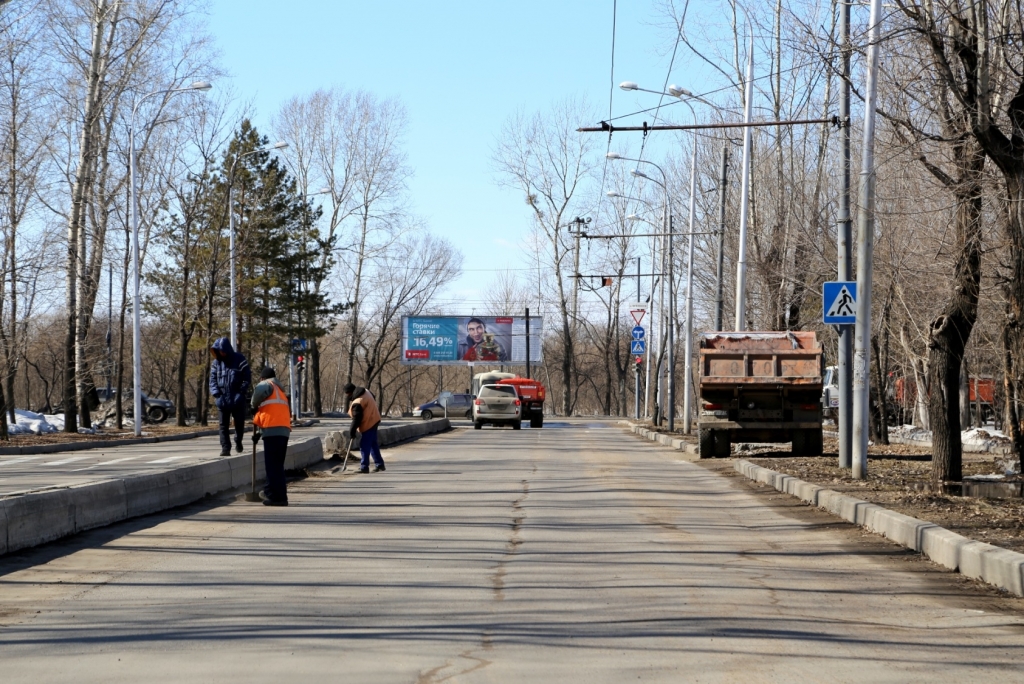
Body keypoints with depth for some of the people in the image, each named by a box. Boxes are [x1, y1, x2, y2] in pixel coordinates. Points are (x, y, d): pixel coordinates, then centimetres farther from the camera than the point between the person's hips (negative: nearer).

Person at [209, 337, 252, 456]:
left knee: (239, 423, 9)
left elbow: (247, 378, -4)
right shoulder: (216, 362, 6)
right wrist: (217, 394, -8)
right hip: (222, 400, 2)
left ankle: (238, 441, 33)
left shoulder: (239, 360, -4)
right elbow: (212, 380, 7)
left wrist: (241, 393, -13)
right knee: (224, 425, -1)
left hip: (237, 400, -2)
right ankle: (225, 448, 0)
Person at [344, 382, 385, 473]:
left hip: (368, 424, -10)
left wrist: (352, 431, -12)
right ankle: (379, 464, 23)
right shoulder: (365, 391, 1)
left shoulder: (357, 403, -26)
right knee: (373, 443, 17)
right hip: (374, 420, 10)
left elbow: (356, 419, -22)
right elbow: (374, 400, 18)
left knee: (365, 446, -5)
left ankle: (364, 467, -3)